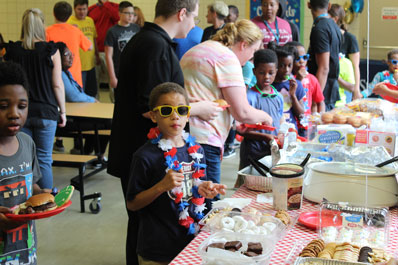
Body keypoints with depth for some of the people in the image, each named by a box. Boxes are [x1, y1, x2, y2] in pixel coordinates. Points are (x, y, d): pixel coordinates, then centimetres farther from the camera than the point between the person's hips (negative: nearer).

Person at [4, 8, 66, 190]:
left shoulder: (11, 50, 0)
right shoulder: (51, 51, -7)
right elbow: (57, 85, -5)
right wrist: (62, 110, 5)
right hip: (45, 112, -2)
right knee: (44, 159, 5)